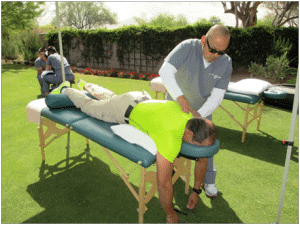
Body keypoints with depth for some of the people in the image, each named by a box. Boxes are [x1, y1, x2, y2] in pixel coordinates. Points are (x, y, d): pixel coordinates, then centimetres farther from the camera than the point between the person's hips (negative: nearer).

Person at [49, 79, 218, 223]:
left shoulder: (197, 122, -24)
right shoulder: (171, 140, -46)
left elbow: (203, 159, -7)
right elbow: (164, 184, -39)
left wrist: (196, 190, -2)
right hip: (125, 111, -5)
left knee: (109, 97, 35)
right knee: (87, 104, 23)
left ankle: (86, 85, 65)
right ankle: (65, 89, 53)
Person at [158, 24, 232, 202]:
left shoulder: (226, 63, -16)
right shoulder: (187, 48, -26)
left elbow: (217, 96, -18)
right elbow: (165, 71, -35)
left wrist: (200, 114, -33)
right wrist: (180, 97, -48)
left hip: (202, 108, 2)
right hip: (176, 104, -1)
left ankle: (209, 181, 26)